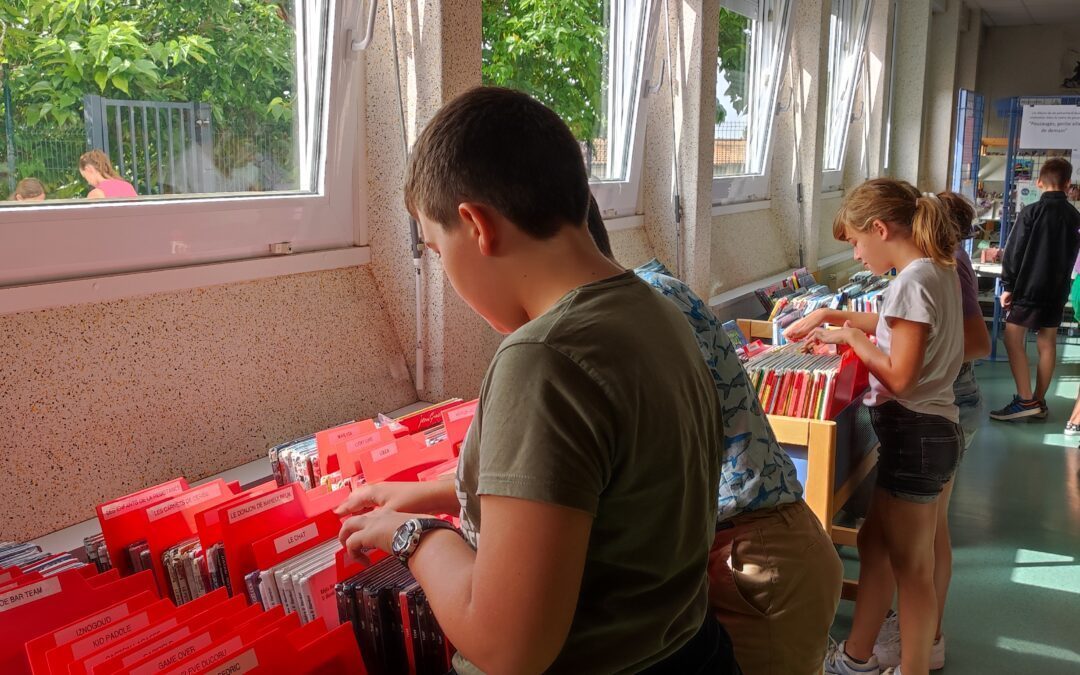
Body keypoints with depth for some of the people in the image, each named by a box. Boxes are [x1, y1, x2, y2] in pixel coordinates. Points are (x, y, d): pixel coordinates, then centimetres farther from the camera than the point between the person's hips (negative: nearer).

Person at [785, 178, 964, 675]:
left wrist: (849, 336, -10)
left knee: (910, 566, 5)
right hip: (931, 427, 10)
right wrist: (833, 315, 19)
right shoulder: (938, 269, 8)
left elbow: (900, 376, -23)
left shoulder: (914, 280, -21)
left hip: (914, 433, -10)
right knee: (874, 541, 20)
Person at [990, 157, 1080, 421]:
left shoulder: (1031, 211, -11)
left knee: (1013, 339, -3)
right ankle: (1039, 402, 14)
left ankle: (1025, 401, -9)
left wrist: (1007, 286, -5)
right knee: (1047, 343, 9)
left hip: (1029, 286, -6)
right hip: (1057, 289, 6)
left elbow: (1014, 251, -11)